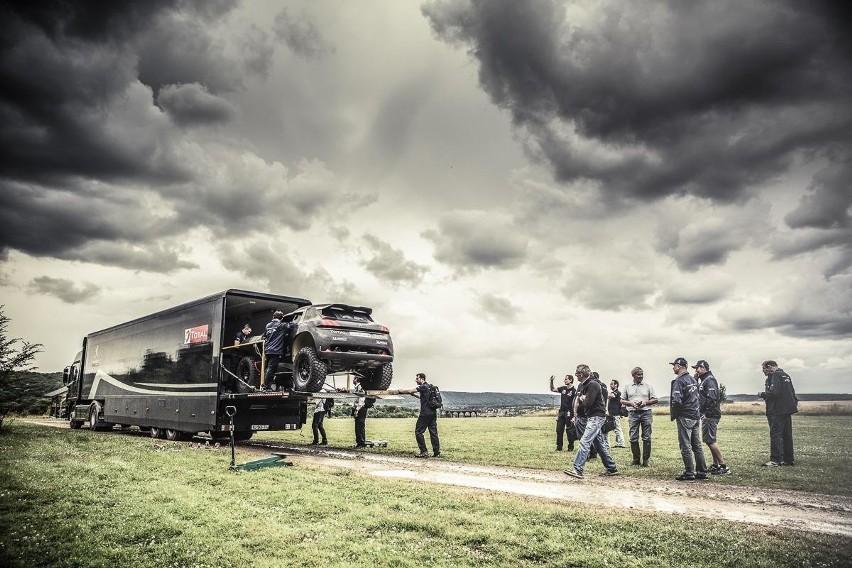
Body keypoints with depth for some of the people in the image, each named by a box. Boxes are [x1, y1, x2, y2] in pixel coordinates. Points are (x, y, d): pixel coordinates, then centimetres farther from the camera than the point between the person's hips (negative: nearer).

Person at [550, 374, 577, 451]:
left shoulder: (574, 391, -9)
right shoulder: (563, 388, 9)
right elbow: (552, 389, 18)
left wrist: (574, 415, -18)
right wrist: (551, 381, 3)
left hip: (569, 413, -6)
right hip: (561, 412, 6)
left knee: (569, 431, -1)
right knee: (559, 430, 7)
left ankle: (571, 447, 10)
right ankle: (559, 447, 13)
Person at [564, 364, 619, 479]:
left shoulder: (593, 385, -16)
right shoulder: (582, 386, 14)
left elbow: (588, 403, -22)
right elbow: (578, 400, 16)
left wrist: (582, 400, -2)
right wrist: (582, 399, -5)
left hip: (597, 416, -10)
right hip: (591, 416, 10)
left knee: (585, 441, -17)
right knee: (599, 444, 14)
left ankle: (577, 469, -22)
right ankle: (612, 468, 23)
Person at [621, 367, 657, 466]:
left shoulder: (648, 386, 8)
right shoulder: (628, 387, 11)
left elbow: (655, 400, 7)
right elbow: (622, 401, 12)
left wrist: (645, 402, -10)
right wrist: (631, 403, -6)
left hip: (646, 413, -1)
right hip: (633, 413, 1)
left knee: (646, 438, -1)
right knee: (633, 438, -1)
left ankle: (646, 460, 7)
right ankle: (636, 459, 10)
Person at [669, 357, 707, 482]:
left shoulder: (679, 381, -15)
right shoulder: (693, 379, 13)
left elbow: (677, 401, -23)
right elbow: (697, 397, 18)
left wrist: (673, 414, -9)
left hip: (685, 417, -9)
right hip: (696, 416, 9)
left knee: (685, 446, -3)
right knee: (697, 445, 13)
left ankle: (689, 473, -1)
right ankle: (702, 472, 17)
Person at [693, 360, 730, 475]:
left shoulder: (709, 380, -15)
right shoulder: (703, 380, 17)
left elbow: (712, 399, -23)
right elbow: (697, 393, 18)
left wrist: (707, 414, -23)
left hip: (710, 415, -11)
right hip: (706, 415, 11)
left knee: (710, 440, -10)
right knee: (710, 440, 15)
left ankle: (724, 467, -6)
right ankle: (715, 465, 23)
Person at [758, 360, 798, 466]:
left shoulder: (774, 376, -12)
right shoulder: (785, 375, 18)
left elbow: (774, 393, -22)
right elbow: (792, 392, 21)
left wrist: (762, 394, -8)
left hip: (778, 411, -10)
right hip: (788, 410, 10)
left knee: (775, 434, -9)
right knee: (787, 435, 14)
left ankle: (776, 460, -11)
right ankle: (788, 459, 20)